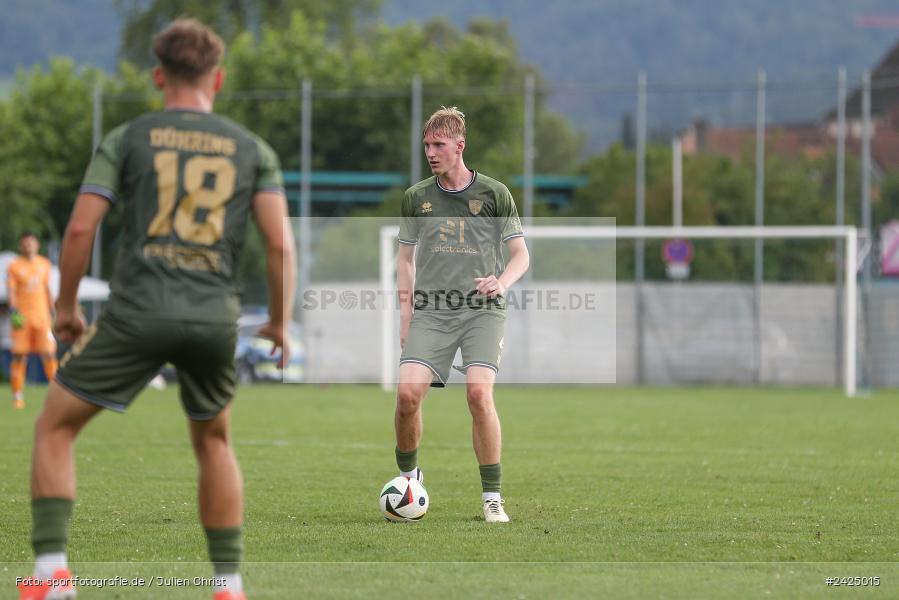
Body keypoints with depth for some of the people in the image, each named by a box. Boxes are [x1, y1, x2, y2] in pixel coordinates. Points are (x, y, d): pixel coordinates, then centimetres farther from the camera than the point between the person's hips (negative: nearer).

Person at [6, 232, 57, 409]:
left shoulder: (44, 265, 11)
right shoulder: (14, 266, -1)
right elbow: (11, 291, -9)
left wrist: (52, 313, 18)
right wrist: (13, 310, -24)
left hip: (41, 316, 3)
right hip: (22, 318, -3)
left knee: (49, 354, -4)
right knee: (19, 356, -3)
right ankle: (17, 395, 3)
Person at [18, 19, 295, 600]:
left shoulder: (127, 140, 5)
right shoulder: (253, 150, 10)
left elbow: (81, 228, -2)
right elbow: (280, 243, 2)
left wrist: (67, 306, 11)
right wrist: (280, 323, 14)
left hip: (138, 312, -2)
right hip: (216, 318, 2)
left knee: (55, 426, 13)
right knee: (214, 442, 25)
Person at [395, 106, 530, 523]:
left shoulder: (494, 194, 4)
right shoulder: (416, 198, 11)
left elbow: (520, 255, 8)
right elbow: (405, 257, 20)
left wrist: (501, 283, -13)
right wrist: (405, 313, 10)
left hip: (481, 311, -2)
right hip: (430, 312, 2)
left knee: (479, 394, -20)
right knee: (408, 393, -15)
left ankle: (492, 497, -10)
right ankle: (407, 474, 12)